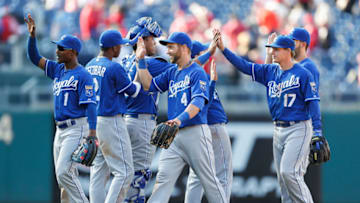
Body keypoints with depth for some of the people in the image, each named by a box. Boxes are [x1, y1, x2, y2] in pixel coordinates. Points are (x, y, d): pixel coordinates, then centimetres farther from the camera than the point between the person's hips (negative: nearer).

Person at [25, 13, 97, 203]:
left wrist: (92, 135, -25)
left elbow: (90, 105, -17)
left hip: (77, 129, -9)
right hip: (61, 130, 9)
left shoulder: (82, 76, -11)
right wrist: (32, 36, 2)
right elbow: (35, 58, 17)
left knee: (64, 171, -18)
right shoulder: (58, 70, 13)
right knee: (62, 174, 8)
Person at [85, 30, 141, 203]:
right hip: (111, 122, -8)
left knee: (98, 172, 10)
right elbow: (133, 91, -4)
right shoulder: (114, 68, -14)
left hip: (92, 122, 8)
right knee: (124, 171, -4)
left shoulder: (89, 66, 10)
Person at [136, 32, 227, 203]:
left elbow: (198, 102, -20)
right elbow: (149, 85, 16)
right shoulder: (172, 73, 18)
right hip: (174, 136, 7)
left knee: (209, 180, 0)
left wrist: (181, 119, -36)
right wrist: (141, 60, 11)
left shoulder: (197, 72, -7)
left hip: (195, 132, -7)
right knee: (163, 179, -4)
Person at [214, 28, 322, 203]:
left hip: (298, 128, -7)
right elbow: (244, 66, 8)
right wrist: (223, 49, -2)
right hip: (278, 130, 7)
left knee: (289, 171, -18)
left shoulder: (303, 74, -8)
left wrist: (317, 133, -18)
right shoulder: (270, 71, 11)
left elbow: (313, 102, -11)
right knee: (282, 176, 6)